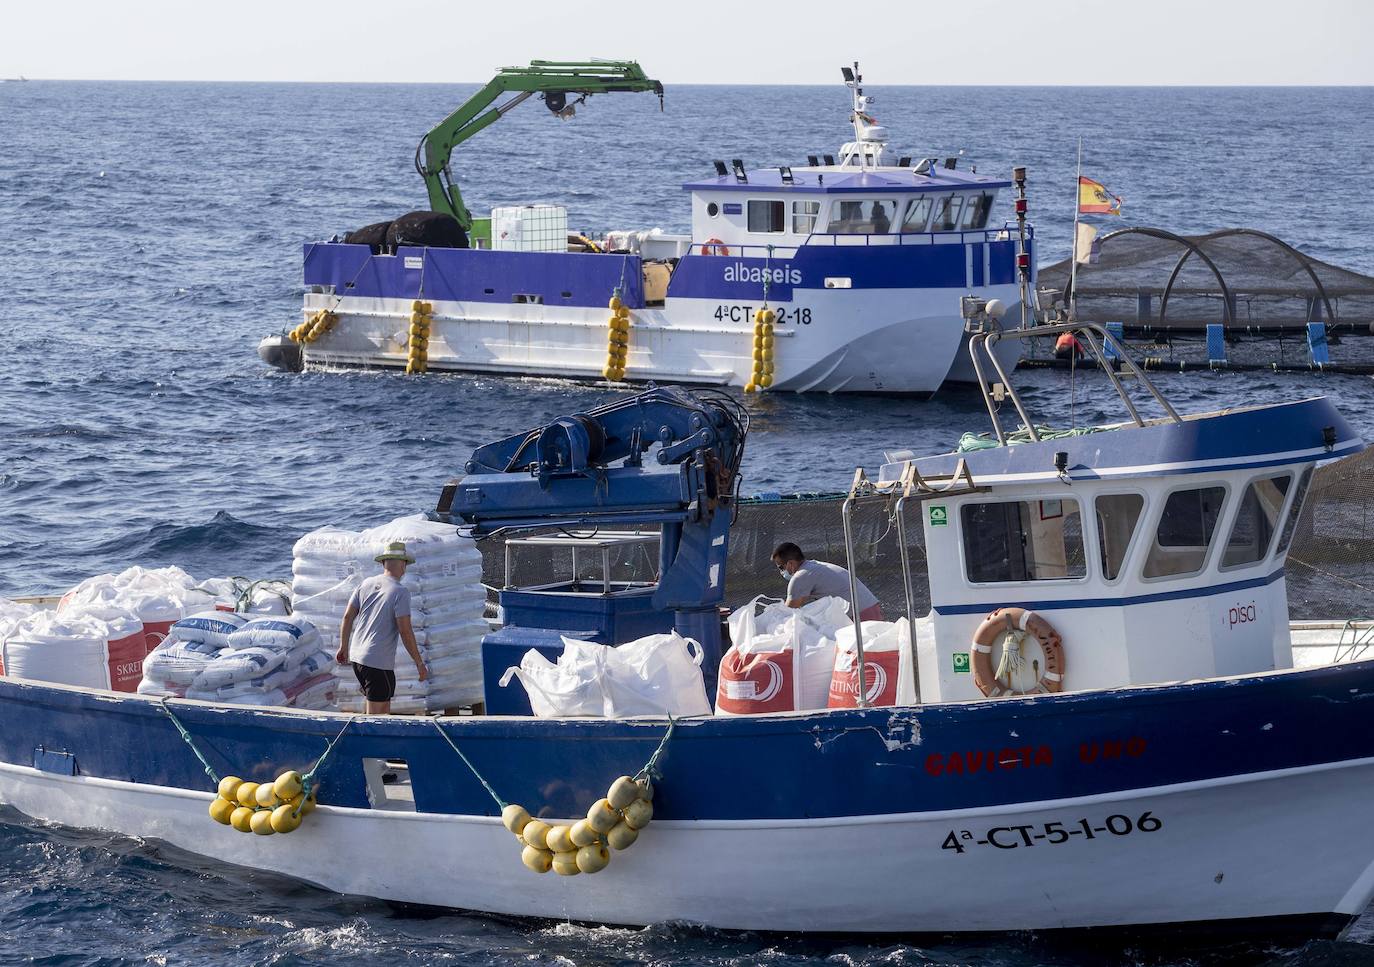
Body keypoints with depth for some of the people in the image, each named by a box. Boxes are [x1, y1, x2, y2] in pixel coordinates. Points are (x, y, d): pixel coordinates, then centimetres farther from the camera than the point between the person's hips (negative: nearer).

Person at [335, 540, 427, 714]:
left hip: (356, 656, 7)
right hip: (379, 661, -7)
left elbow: (348, 617, 10)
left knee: (384, 707, 20)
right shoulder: (400, 592, -12)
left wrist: (343, 647, 23)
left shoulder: (366, 584, 7)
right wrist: (419, 663, -7)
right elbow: (405, 631, -15)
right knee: (375, 714, -1)